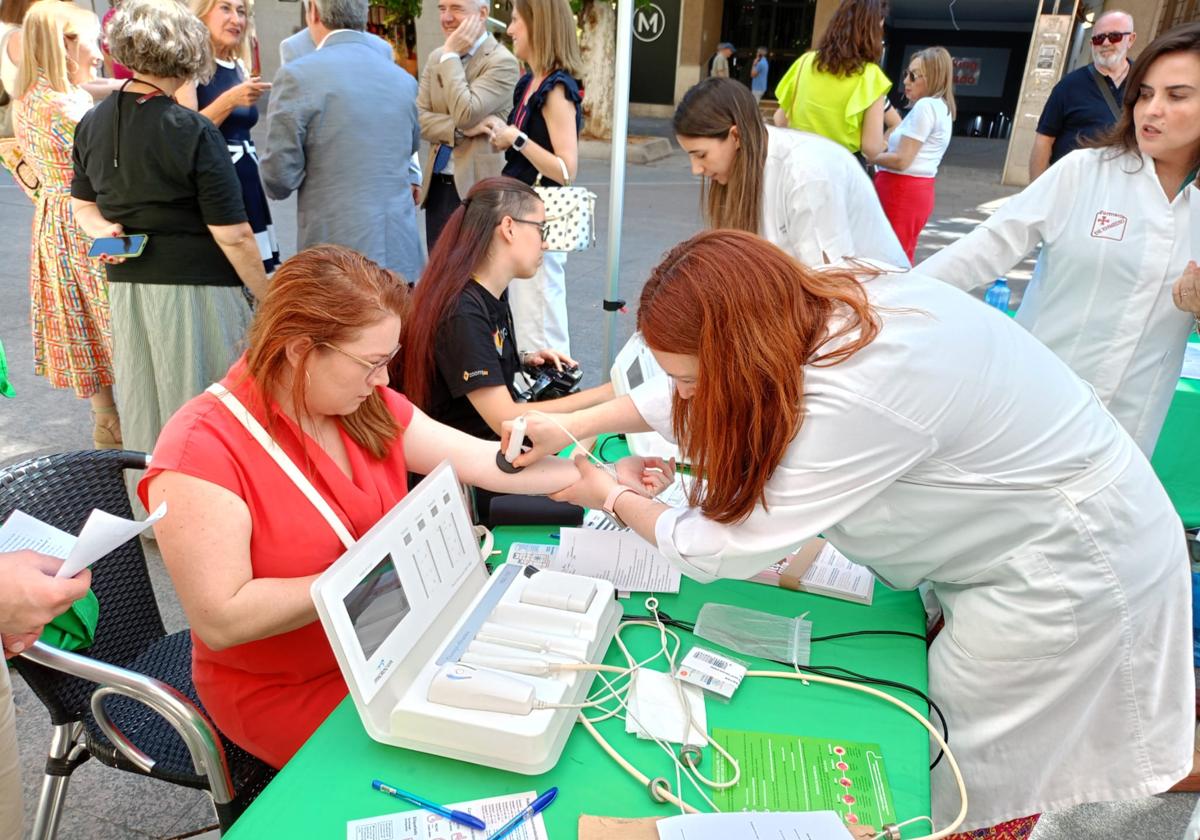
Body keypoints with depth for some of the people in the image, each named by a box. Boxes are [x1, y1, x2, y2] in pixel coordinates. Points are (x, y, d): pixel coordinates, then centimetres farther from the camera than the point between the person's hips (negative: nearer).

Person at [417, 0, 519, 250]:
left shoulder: (502, 61, -11)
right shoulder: (436, 57, 11)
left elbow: (465, 114, -22)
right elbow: (418, 119, 3)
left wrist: (451, 55, -14)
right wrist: (461, 129, -14)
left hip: (478, 187, -6)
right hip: (437, 186, 6)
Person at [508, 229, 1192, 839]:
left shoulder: (855, 402, -36)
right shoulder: (814, 305, -10)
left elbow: (722, 549, -24)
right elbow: (690, 394, 6)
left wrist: (616, 497, -7)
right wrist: (575, 426, 3)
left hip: (1071, 562, -8)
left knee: (960, 782, 6)